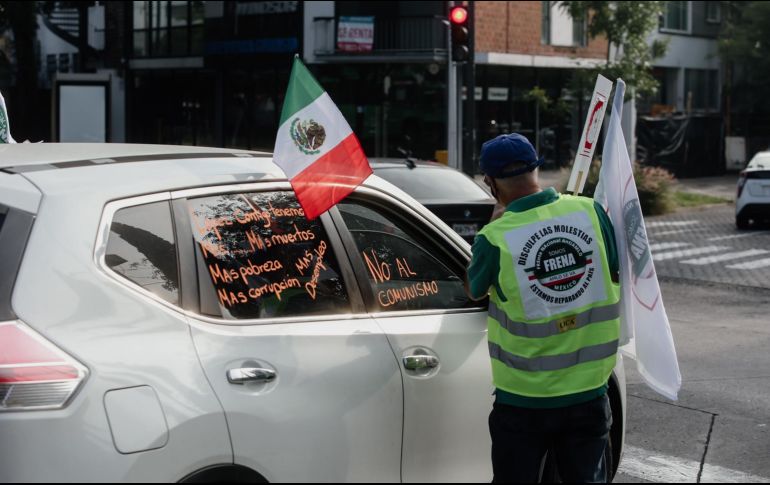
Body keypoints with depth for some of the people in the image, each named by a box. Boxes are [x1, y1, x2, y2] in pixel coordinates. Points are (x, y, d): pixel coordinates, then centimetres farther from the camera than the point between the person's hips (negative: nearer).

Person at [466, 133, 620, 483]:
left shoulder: (495, 238, -17)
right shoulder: (591, 212, -9)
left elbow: (474, 292, 4)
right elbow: (615, 273, 8)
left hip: (524, 402, -2)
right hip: (588, 392, 3)